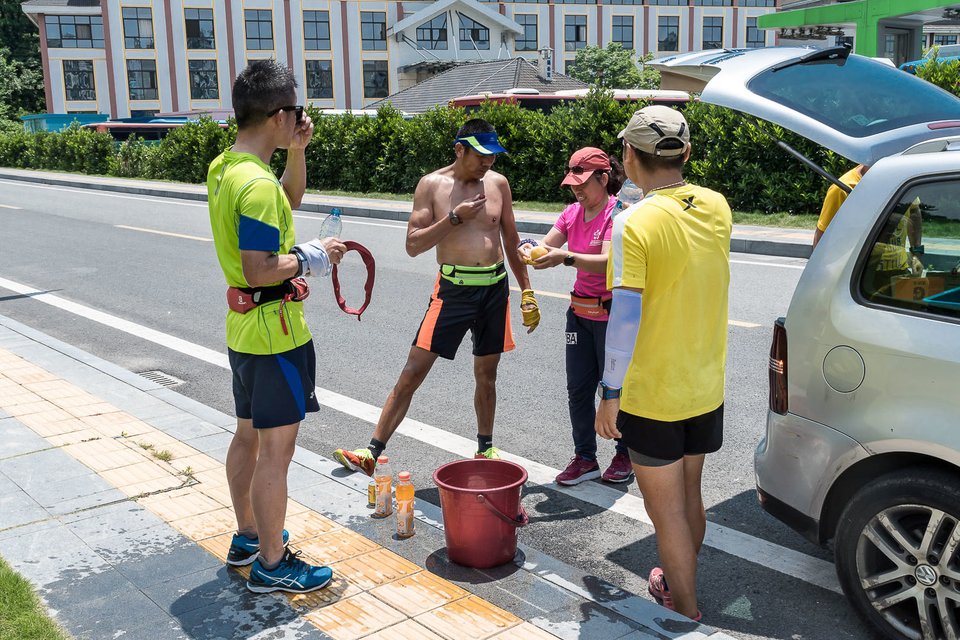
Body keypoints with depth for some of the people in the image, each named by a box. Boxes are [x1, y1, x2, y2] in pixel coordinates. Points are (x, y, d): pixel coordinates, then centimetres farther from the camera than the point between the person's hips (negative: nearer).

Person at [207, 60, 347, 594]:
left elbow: (289, 200, 23)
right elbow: (259, 270, -28)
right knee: (276, 449, 1)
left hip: (245, 328, 10)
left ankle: (248, 536, 36)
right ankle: (272, 564, 13)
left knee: (249, 435, 20)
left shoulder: (223, 168, 8)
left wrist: (297, 150, 10)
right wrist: (312, 256, -14)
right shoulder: (257, 184, -23)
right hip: (275, 333, -10)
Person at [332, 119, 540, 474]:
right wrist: (454, 218, -18)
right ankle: (372, 452, -2)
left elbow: (511, 239, 14)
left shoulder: (497, 183, 6)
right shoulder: (432, 185, -3)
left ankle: (485, 448, 31)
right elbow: (413, 245, -7)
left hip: (495, 287, 3)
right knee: (413, 371, -6)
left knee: (486, 373, 13)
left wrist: (526, 291, 13)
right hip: (453, 288, -3)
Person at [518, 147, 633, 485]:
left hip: (612, 314, -7)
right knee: (578, 388, 8)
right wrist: (528, 247, -21)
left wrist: (565, 258, -41)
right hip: (580, 311, 7)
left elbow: (607, 263, -29)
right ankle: (585, 458, 20)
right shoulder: (573, 213, 7)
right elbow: (547, 246, 2)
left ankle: (625, 454, 25)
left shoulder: (618, 213, -16)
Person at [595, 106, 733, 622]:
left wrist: (610, 394, -14)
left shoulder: (633, 224, -21)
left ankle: (686, 616, 22)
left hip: (651, 395, -6)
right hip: (706, 388, 7)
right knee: (689, 496, 24)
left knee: (667, 511, 9)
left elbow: (625, 320, -23)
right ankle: (677, 584, 43)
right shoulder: (716, 207, -1)